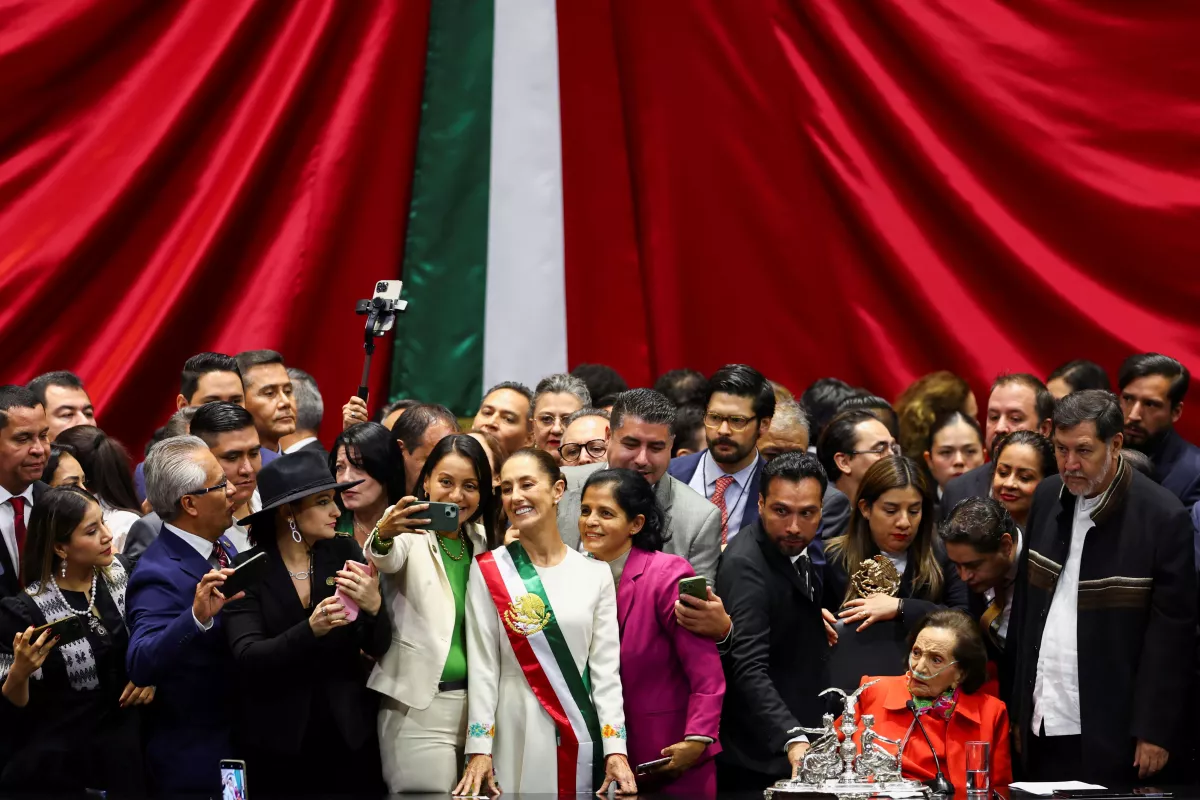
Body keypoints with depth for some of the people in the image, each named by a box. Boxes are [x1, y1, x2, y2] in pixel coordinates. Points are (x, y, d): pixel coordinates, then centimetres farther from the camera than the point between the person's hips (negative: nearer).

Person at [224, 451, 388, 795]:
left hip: (347, 733, 2)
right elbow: (247, 659, -16)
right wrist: (310, 630, -31)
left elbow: (377, 647, -1)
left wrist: (373, 606, -23)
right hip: (278, 741, -2)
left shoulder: (344, 552, 0)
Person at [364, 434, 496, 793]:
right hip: (419, 709, -6)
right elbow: (388, 560, -30)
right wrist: (384, 536, -49)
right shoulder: (412, 534, -5)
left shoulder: (480, 541, 12)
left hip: (473, 704, 6)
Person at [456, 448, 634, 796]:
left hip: (584, 737, 2)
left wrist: (616, 750, -6)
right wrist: (479, 750, -9)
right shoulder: (489, 571, 0)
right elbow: (483, 666, -2)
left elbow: (606, 668, 2)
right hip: (517, 736, -2)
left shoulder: (595, 573, 5)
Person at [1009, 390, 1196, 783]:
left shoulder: (1163, 517, -11)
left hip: (1111, 735, -5)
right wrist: (1019, 708, 10)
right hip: (1043, 727, 5)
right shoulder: (1048, 498, 6)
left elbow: (1173, 631, -10)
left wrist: (1156, 731, -11)